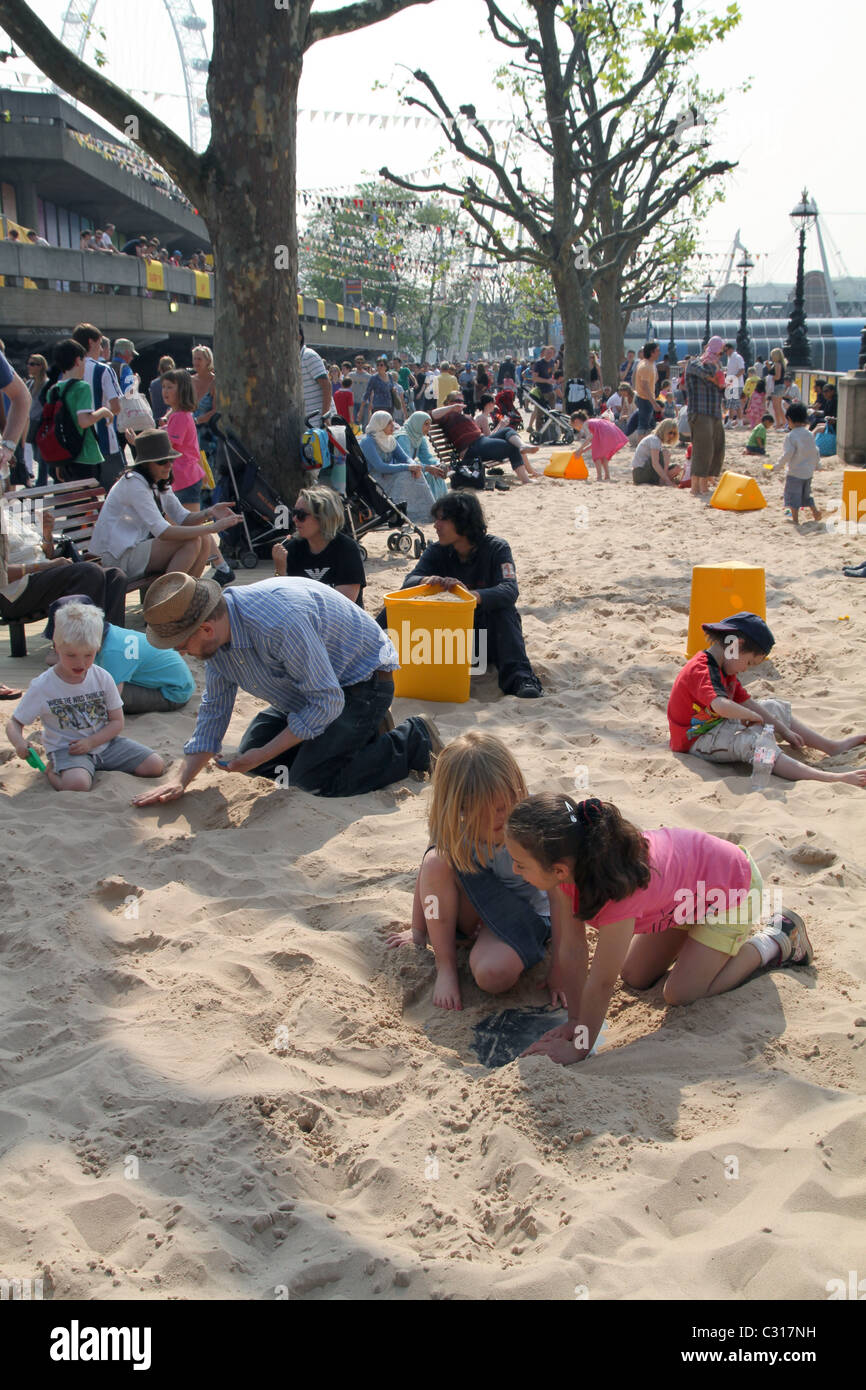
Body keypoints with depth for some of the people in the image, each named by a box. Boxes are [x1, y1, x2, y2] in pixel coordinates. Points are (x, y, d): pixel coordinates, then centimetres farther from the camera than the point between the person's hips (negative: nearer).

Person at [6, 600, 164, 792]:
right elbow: (15, 723, -3)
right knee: (76, 784, -37)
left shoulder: (102, 678, -2)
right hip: (66, 750, -4)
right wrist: (18, 741, -28)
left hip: (104, 742, 5)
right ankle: (51, 772, -3)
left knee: (155, 765, -9)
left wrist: (91, 742, -15)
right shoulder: (41, 687, -9)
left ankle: (96, 768, 3)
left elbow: (117, 722, 2)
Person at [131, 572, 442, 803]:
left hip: (363, 681, -9)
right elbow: (214, 710, 3)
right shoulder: (217, 634, -9)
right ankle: (358, 734, 16)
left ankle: (413, 741, -4)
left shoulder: (280, 623, -38)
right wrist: (180, 780, -6)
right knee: (252, 755, 6)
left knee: (312, 778, -21)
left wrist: (264, 755, -25)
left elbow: (327, 702, -31)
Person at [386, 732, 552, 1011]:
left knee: (493, 974, -34)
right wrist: (418, 933, 7)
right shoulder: (451, 825, -20)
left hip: (526, 913, -3)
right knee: (436, 862, -27)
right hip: (476, 908, 4)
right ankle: (446, 965, -16)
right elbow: (427, 874, -4)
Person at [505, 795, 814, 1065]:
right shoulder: (565, 868, -23)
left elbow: (602, 983, -34)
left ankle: (776, 940, 8)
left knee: (681, 993, -10)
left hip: (734, 884, -7)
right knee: (635, 979, 10)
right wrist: (575, 1021, -11)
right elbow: (571, 949, -14)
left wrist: (579, 1049, -24)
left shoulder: (618, 886, -44)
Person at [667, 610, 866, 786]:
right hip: (697, 740, -11)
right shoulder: (702, 671, -26)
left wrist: (783, 730, 8)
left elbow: (747, 703, 12)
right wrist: (754, 717, -25)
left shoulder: (722, 669, 10)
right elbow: (722, 706, -43)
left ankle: (833, 746, 18)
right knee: (750, 743, -35)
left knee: (775, 708, 17)